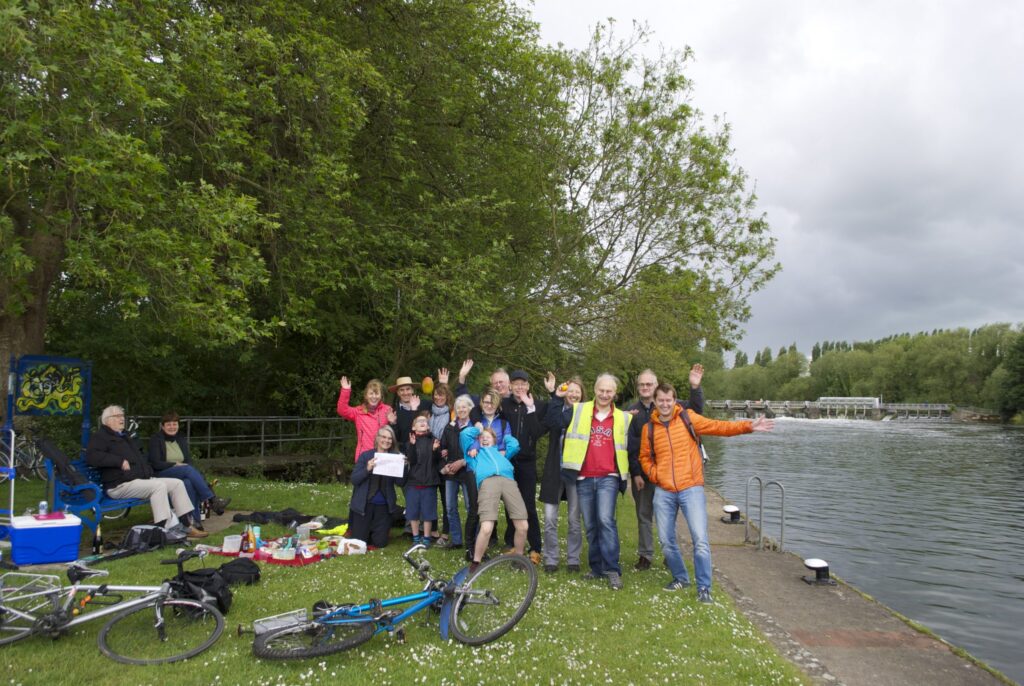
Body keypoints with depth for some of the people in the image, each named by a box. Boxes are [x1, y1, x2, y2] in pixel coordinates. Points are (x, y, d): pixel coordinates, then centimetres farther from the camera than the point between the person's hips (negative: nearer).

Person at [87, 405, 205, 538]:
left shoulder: (124, 436, 29)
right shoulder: (101, 436, 0)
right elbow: (91, 456, -20)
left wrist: (149, 471, 20)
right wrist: (120, 461, -24)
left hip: (142, 479, 9)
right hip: (120, 485, -9)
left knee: (177, 483, -5)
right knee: (159, 486, -31)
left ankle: (187, 526, -7)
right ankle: (164, 528, -33)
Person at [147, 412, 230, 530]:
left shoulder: (181, 440, 18)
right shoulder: (155, 439, 3)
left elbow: (189, 461, 10)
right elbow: (155, 463, -7)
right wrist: (175, 465, -15)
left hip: (183, 473, 4)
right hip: (161, 475, -4)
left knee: (189, 482, -34)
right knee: (188, 469, -34)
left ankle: (195, 519, -41)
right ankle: (212, 500, -40)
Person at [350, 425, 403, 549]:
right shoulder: (366, 455, -3)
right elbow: (354, 479, -8)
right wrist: (367, 469, -25)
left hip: (383, 506, 1)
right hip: (364, 505, -1)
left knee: (380, 542, 3)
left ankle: (372, 531, 36)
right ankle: (354, 529, 37)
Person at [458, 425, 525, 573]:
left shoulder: (500, 452, 42)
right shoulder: (475, 452, 37)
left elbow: (515, 445, 29)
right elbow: (464, 435, 26)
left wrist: (504, 436, 45)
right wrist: (477, 429, 41)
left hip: (508, 480, 3)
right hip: (487, 482, -3)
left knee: (523, 526, -8)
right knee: (486, 528, -20)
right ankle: (475, 563, -2)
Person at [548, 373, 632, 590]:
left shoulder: (623, 418, 9)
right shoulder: (579, 412, 7)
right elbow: (554, 421, -3)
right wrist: (557, 398, -8)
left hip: (608, 478, -2)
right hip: (584, 478, 2)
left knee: (605, 519, -18)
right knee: (590, 526, 8)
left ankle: (612, 570, -11)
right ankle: (597, 568, 20)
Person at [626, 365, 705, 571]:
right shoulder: (632, 412, 2)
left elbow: (695, 410, -8)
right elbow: (630, 445, -1)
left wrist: (695, 388, -24)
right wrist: (635, 473, -6)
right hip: (641, 471, 1)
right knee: (643, 515, 8)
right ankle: (645, 556, 18)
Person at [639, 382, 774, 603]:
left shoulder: (688, 418, 0)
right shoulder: (649, 428, 7)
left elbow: (718, 426, -6)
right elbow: (645, 457, 19)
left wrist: (748, 426, -15)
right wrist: (654, 474, 2)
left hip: (691, 489, -3)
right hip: (663, 492, 3)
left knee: (700, 540, -9)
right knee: (666, 540, 10)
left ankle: (704, 587, 6)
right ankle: (680, 577, 32)